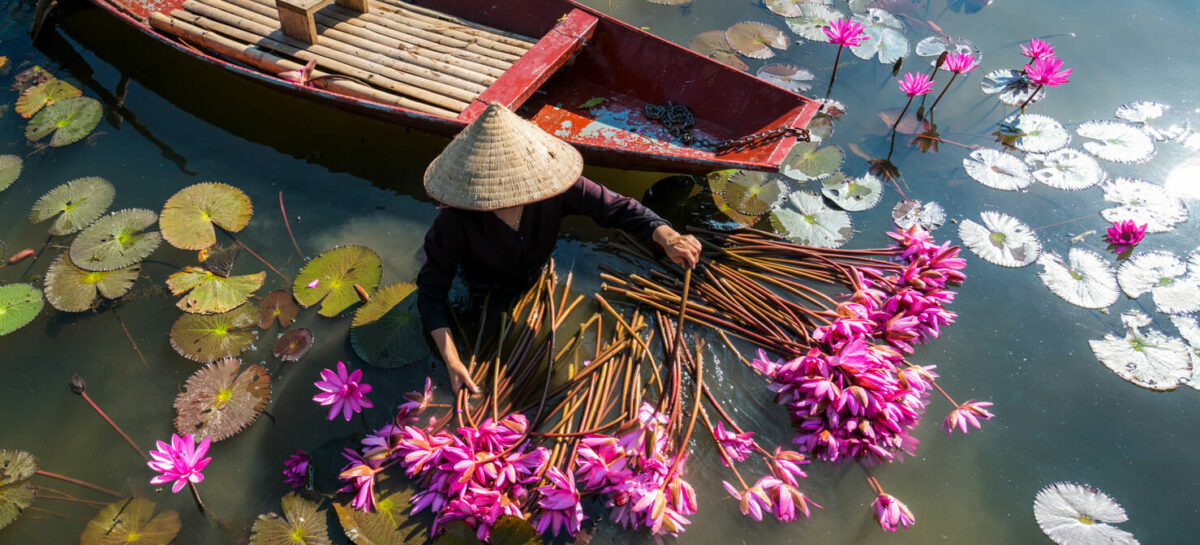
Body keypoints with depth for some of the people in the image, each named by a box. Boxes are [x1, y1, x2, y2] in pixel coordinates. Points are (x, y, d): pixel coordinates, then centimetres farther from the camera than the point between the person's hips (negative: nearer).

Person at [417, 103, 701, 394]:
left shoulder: (553, 185, -34)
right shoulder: (455, 221, -38)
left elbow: (617, 206, -29)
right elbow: (432, 288, -29)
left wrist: (667, 237, -48)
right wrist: (451, 361, -39)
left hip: (537, 281, 2)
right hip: (485, 298, -2)